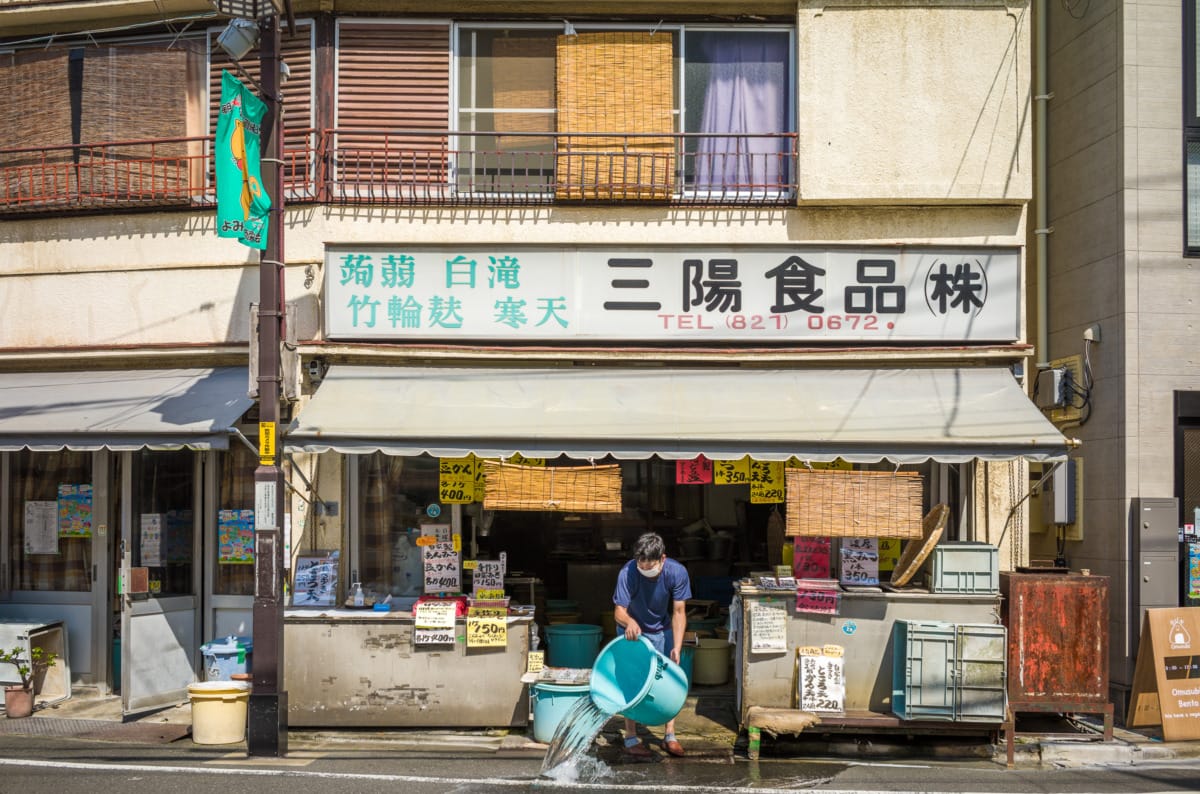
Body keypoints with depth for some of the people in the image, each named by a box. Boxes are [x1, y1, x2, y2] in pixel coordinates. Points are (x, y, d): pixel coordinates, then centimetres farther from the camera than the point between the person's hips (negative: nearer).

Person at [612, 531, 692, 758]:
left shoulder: (677, 572, -26)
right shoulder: (628, 573, -31)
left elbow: (678, 612, -20)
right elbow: (619, 610, -29)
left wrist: (677, 647, -28)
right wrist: (629, 621, -53)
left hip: (663, 631, 2)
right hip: (633, 630, -2)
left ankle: (670, 736, 13)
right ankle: (631, 738, 2)